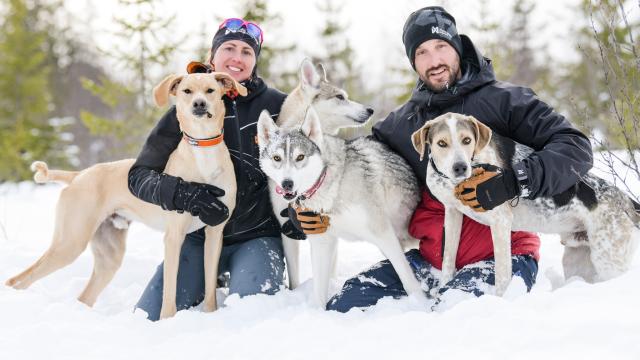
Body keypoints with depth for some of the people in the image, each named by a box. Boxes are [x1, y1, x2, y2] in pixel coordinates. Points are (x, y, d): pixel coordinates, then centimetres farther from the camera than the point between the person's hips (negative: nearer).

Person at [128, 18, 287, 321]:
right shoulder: (186, 109, 0)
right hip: (199, 237, 2)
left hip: (257, 236, -2)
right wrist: (182, 193, -23)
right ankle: (209, 286, 16)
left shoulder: (276, 105, -2)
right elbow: (139, 175, -3)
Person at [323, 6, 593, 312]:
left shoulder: (502, 100, -4)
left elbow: (576, 148, -13)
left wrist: (515, 182, -28)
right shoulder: (399, 125, 11)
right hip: (431, 256, 6)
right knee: (341, 306, -5)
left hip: (502, 252, -6)